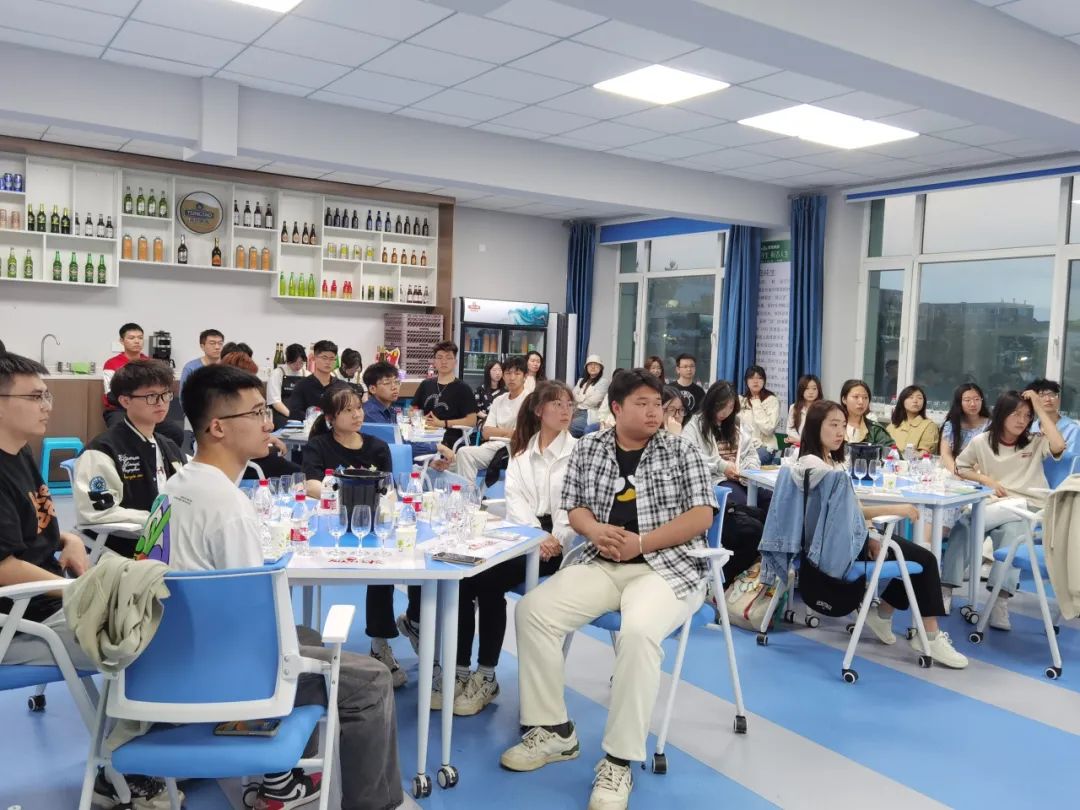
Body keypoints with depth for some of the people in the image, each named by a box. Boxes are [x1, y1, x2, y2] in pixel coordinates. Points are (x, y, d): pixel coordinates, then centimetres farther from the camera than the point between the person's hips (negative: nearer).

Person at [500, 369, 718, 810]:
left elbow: (702, 516, -5)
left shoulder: (680, 452, 2)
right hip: (602, 564, 4)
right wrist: (596, 530, -11)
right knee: (532, 610, -16)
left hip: (668, 568, -4)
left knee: (637, 632, -35)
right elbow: (575, 508, 13)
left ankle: (619, 761, -20)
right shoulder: (588, 448, 10)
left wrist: (640, 543, -15)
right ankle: (554, 730, -1)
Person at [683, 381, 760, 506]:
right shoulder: (696, 424, 4)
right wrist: (720, 465, -16)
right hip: (714, 479, -5)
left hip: (741, 478, 5)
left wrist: (750, 470, -1)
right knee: (745, 505, -32)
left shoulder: (736, 423, 22)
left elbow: (750, 453, 21)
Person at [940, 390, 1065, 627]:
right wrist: (986, 479, -3)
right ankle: (946, 589, -26)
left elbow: (1059, 446, -16)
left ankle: (1000, 602, -34)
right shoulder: (981, 441, 8)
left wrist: (1040, 409, -11)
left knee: (1011, 530, -34)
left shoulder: (1036, 442, 6)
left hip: (1028, 507, -1)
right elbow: (960, 468, 16)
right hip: (992, 504, 2)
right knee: (963, 525, -28)